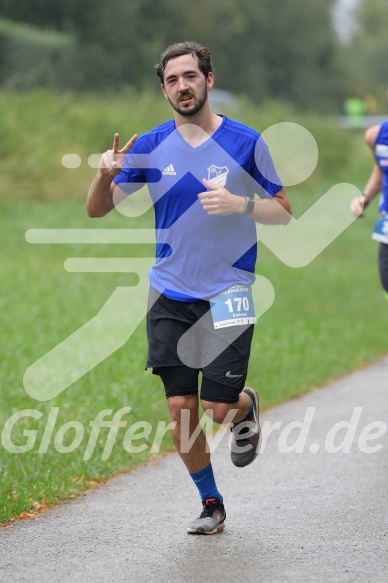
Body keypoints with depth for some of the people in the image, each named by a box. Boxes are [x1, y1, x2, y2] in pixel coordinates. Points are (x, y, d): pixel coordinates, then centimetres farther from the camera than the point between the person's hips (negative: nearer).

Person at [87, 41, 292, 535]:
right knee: (181, 407, 0)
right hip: (170, 294, 2)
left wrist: (239, 203, -18)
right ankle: (211, 505, 19)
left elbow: (283, 212, 2)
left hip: (227, 291, -2)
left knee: (218, 407, -8)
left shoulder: (245, 142, -4)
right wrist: (106, 174, -18)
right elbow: (97, 209, 4)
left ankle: (246, 407, 29)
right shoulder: (151, 146, 2)